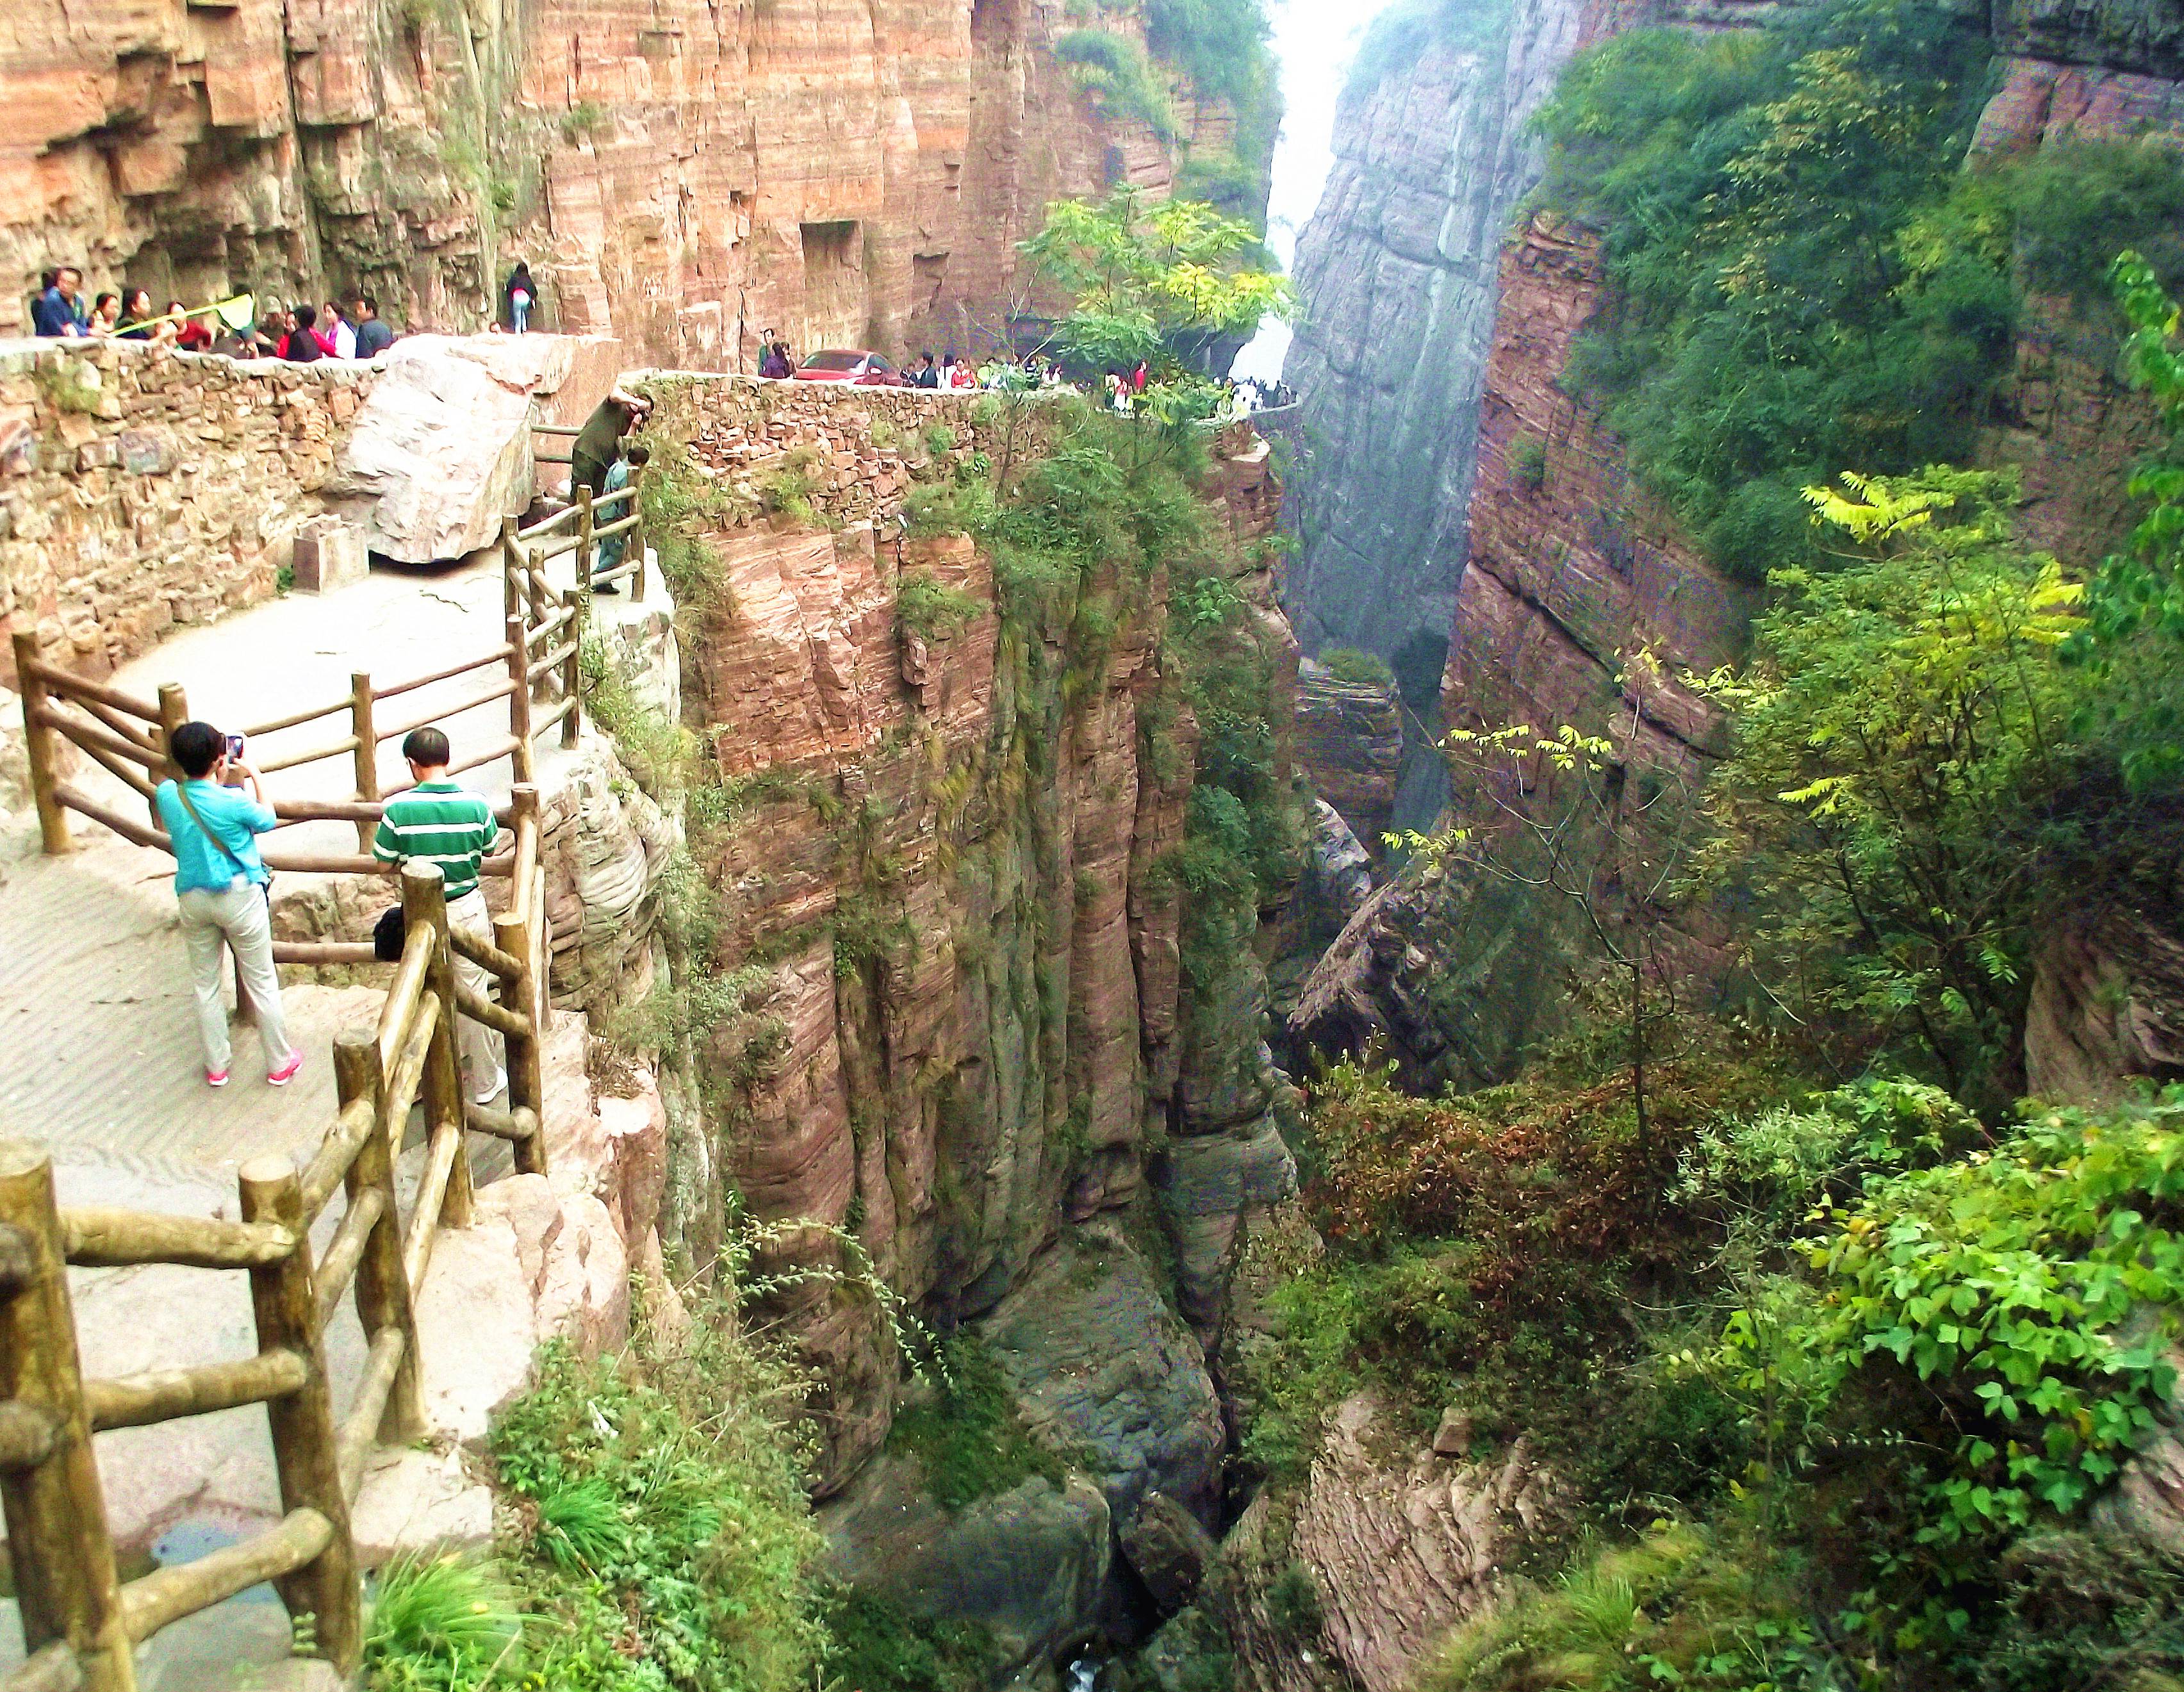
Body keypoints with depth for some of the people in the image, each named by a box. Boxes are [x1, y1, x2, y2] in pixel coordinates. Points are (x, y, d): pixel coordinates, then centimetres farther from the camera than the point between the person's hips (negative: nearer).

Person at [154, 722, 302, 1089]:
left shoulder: (167, 795, -10)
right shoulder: (232, 802, -22)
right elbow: (267, 821, -1)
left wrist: (219, 780, 16)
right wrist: (254, 776, 7)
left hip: (193, 899, 4)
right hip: (240, 897, -4)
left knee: (204, 984, 18)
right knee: (262, 983, 10)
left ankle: (216, 1067, 28)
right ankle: (279, 1064, 22)